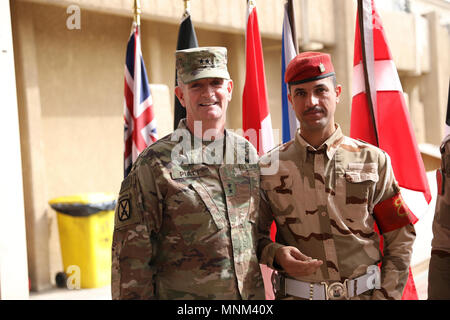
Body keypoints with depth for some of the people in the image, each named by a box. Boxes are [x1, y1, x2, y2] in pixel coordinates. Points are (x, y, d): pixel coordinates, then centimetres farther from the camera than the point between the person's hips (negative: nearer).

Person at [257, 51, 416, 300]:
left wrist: (385, 295, -7)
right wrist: (276, 254, -16)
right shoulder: (268, 167, -1)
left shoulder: (373, 160, 0)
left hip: (365, 293, 1)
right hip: (295, 295, 0)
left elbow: (401, 238, 2)